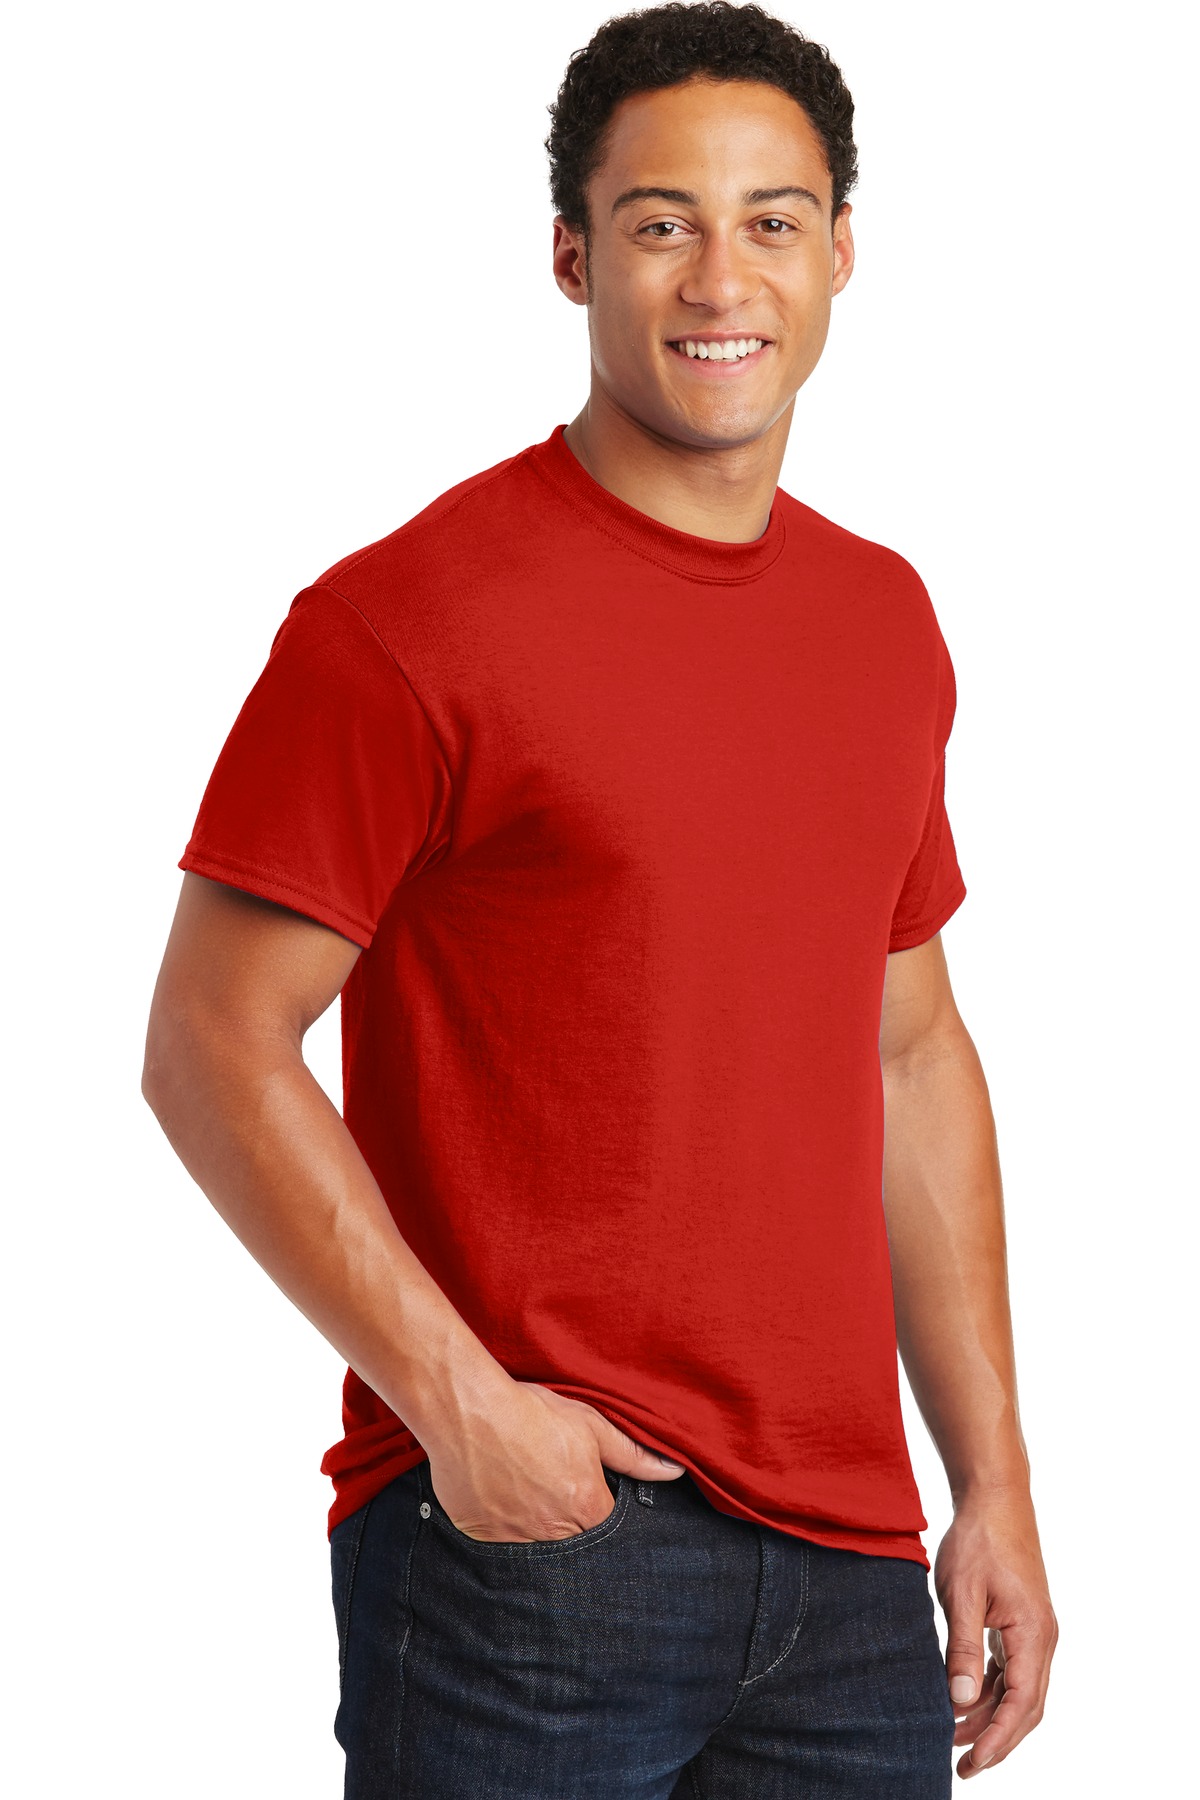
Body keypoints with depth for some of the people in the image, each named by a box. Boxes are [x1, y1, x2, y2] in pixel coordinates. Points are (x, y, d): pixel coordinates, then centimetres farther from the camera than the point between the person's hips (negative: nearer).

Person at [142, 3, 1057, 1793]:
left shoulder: (885, 619, 11)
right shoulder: (405, 620, -9)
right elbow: (214, 1051, -9)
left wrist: (995, 1487, 13)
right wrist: (460, 1405, -15)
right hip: (522, 1527, -5)